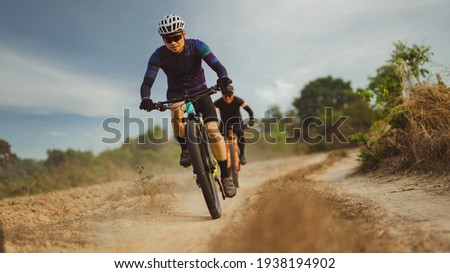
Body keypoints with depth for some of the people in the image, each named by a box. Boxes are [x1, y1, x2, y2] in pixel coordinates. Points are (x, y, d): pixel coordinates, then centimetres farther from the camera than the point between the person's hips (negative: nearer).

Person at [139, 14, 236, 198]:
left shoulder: (197, 46, -19)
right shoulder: (159, 56, -18)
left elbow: (216, 65, -31)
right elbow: (147, 82, -26)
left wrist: (223, 77, -54)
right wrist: (145, 98, -49)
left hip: (199, 91, 0)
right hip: (177, 93, 0)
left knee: (213, 130, -22)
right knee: (176, 112, -39)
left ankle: (225, 175, -9)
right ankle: (185, 149, -14)